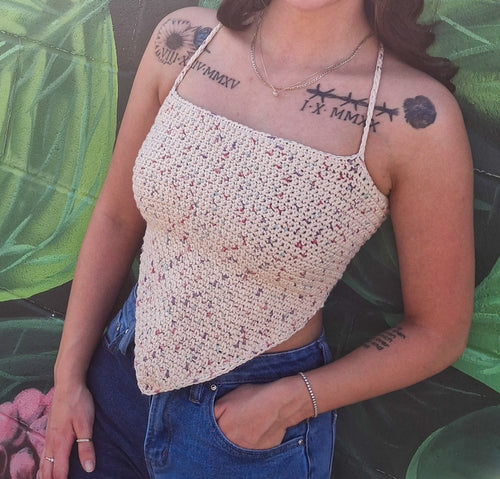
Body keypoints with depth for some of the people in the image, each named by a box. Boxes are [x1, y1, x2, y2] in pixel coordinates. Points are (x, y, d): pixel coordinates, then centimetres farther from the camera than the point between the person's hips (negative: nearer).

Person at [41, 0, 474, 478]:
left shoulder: (417, 118, -21)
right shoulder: (184, 40, -9)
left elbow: (438, 332, -10)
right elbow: (117, 218, 0)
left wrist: (288, 404, -16)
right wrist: (68, 377, 2)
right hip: (118, 375, 5)